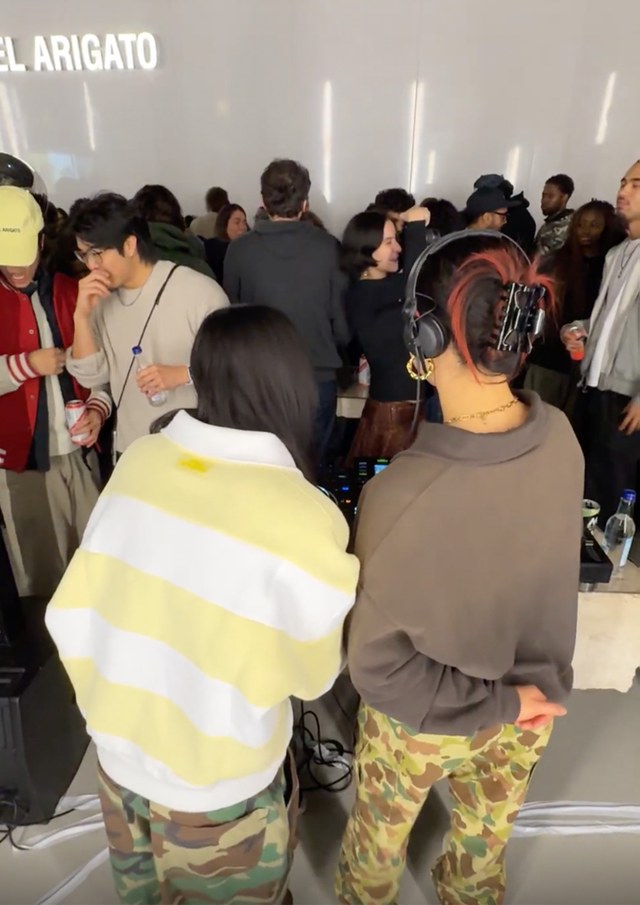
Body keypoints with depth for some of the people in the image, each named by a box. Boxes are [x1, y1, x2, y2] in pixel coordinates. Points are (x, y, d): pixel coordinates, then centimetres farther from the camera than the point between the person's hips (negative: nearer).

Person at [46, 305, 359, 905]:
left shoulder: (138, 461, -15)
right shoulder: (303, 520, -29)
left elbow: (69, 615, -7)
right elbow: (313, 675, -14)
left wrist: (108, 700, 10)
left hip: (118, 745, 4)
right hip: (211, 781, -4)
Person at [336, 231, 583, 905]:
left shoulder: (398, 495, -39)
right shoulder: (561, 437, -23)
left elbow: (377, 667, -27)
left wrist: (497, 702, -15)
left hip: (421, 719, -3)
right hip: (529, 709, 4)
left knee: (379, 835, 32)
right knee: (485, 842, 34)